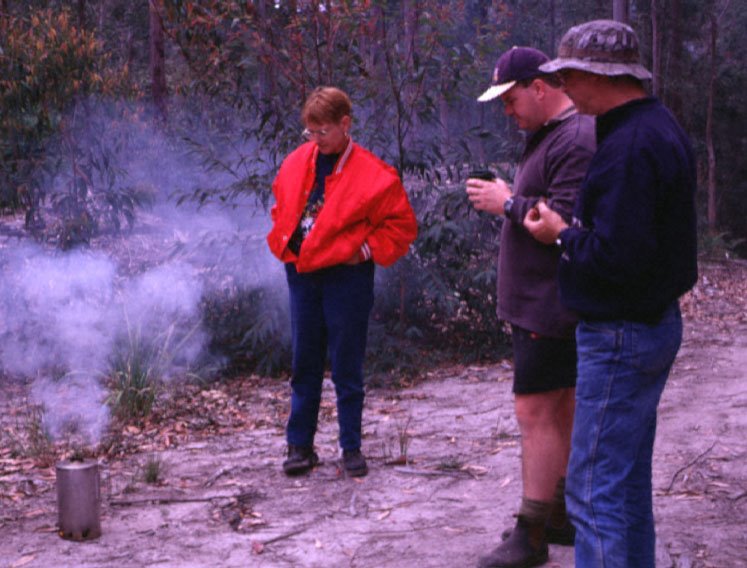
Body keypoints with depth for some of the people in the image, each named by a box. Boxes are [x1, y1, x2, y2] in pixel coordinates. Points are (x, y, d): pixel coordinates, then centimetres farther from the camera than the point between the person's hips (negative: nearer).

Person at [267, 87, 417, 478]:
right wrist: (285, 242, 9)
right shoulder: (297, 162, 6)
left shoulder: (373, 174, -9)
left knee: (346, 366, 5)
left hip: (346, 276, -4)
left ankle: (351, 447, 17)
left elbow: (402, 224, -4)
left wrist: (366, 250, -11)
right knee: (304, 364, 11)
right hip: (301, 273, 5)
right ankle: (299, 445, 20)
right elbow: (281, 206, 23)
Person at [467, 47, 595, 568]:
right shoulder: (549, 136, 16)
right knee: (562, 408, 15)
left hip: (552, 304, -11)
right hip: (541, 302, 11)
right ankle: (563, 514, 25)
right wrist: (508, 200, 7)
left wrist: (508, 203, -17)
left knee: (536, 411, -8)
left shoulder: (576, 141, -19)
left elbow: (565, 221, -27)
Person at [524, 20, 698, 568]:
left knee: (595, 487, -3)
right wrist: (575, 230, 10)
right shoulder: (658, 127, 11)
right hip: (653, 322, 11)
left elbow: (615, 256, -28)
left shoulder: (631, 146, -23)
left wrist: (562, 234, -12)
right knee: (629, 477, 20)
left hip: (622, 337, -11)